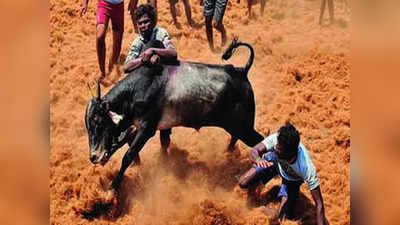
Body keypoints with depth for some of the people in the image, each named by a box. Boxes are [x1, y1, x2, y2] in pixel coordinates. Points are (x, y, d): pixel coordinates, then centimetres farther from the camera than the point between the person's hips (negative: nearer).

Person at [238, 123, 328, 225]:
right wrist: (258, 160, -65)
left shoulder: (307, 168, -45)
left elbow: (319, 204, -41)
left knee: (283, 216, -8)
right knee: (243, 183, -9)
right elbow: (254, 151, -41)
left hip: (292, 178, -2)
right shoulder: (277, 139, -40)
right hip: (275, 160, 2)